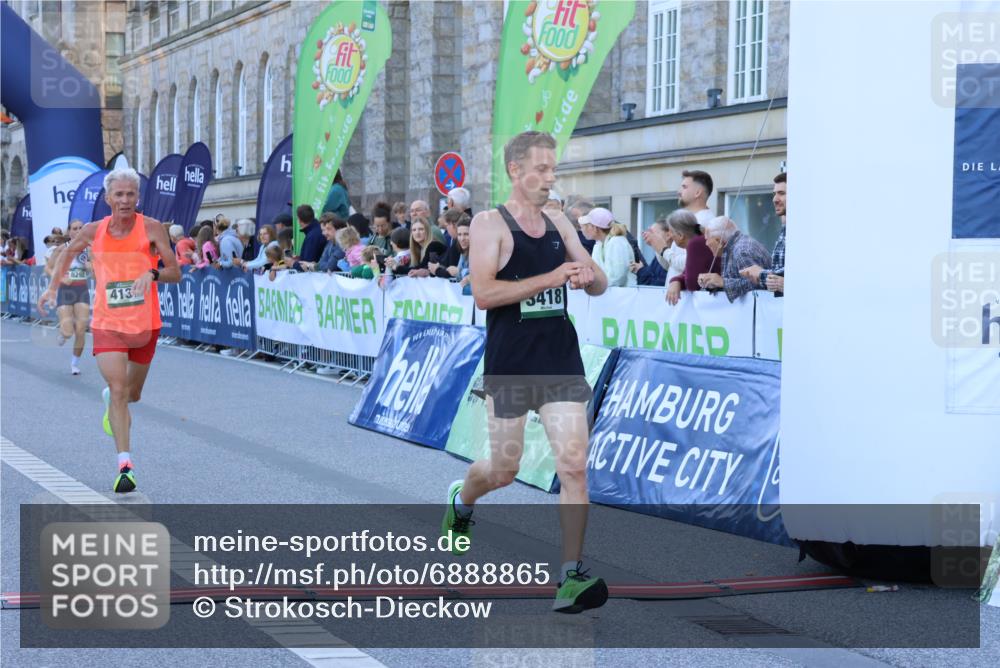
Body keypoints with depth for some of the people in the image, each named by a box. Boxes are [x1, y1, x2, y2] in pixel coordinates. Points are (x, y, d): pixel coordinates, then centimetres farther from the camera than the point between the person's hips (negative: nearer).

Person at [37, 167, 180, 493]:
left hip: (145, 324, 1)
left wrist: (152, 274, -27)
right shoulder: (93, 232, -1)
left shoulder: (151, 229, -7)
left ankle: (110, 399, 54)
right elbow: (68, 252, 21)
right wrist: (53, 287, 18)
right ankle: (125, 466, -16)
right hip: (107, 323, -1)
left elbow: (175, 273, -8)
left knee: (132, 393, 17)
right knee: (118, 390, -15)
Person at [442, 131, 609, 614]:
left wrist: (589, 276, -10)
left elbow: (599, 286, 15)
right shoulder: (489, 224, -7)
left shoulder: (559, 224, 9)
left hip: (561, 361, 4)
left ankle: (571, 575, -4)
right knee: (503, 470, 10)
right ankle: (461, 501, 45)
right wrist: (550, 278, -25)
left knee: (574, 465, -8)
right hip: (510, 366, -4)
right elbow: (483, 293, -20)